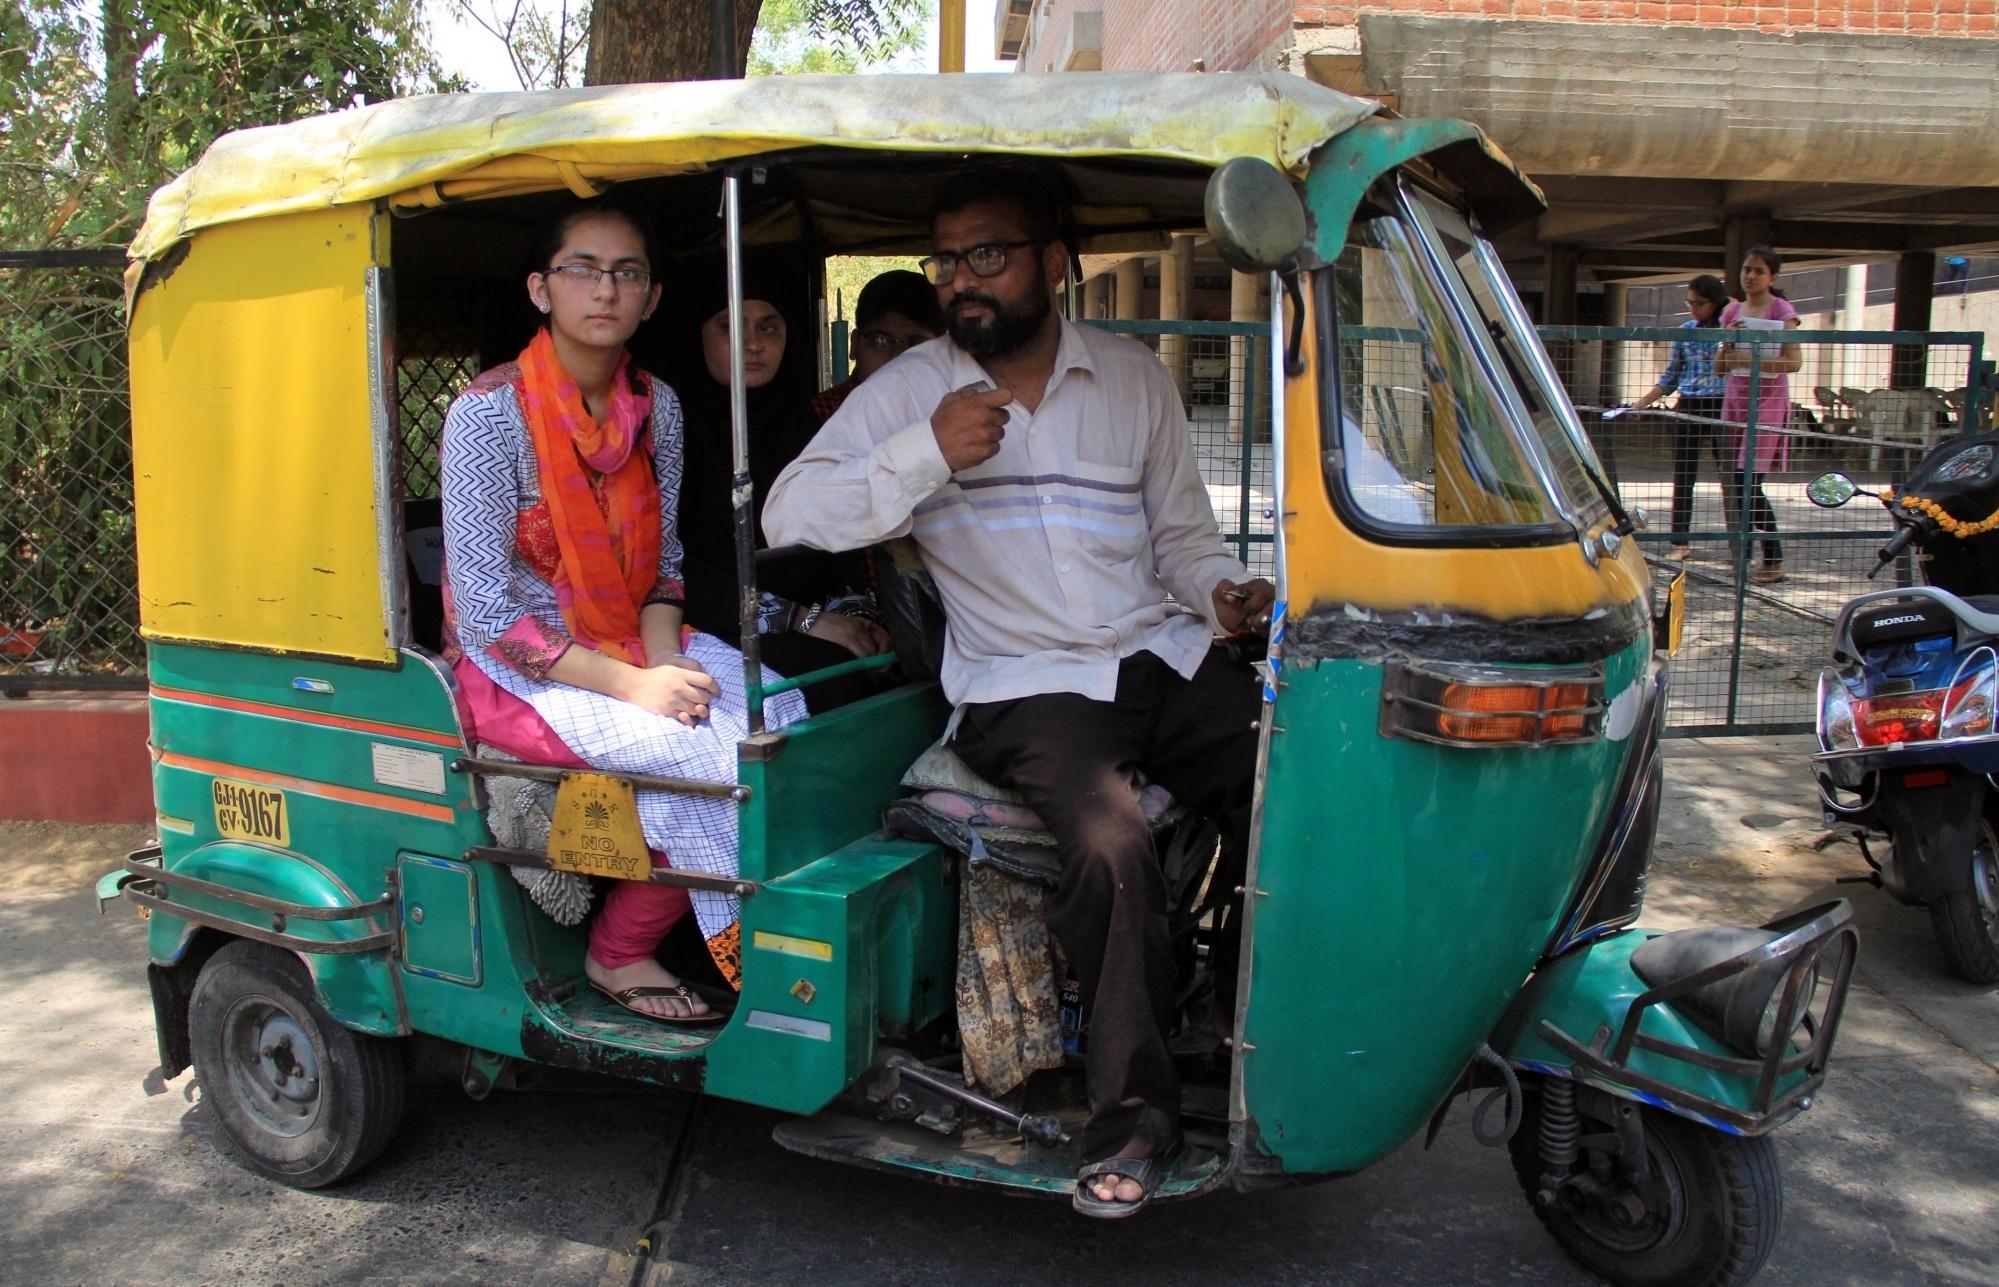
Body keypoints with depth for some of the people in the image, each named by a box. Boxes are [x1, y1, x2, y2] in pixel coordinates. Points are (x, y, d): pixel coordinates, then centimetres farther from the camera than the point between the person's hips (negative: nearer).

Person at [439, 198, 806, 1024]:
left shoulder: (656, 406, 4)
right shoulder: (489, 413, -14)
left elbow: (662, 557, 10)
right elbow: (484, 612, -16)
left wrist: (665, 653, -11)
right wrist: (629, 683, -22)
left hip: (631, 641, 6)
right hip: (518, 666, -6)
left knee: (778, 712, -19)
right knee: (703, 754, -27)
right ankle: (619, 952, -3)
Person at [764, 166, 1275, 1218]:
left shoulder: (1134, 376, 13)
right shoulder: (909, 390, 4)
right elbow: (788, 514, -7)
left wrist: (1223, 591, -2)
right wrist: (928, 453, -16)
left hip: (1163, 656, 4)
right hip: (1024, 687, -4)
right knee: (1112, 848, -30)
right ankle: (1132, 1114, -11)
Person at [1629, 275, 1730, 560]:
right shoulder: (1685, 331, 9)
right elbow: (1670, 378, 13)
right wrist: (1642, 402, 6)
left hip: (1720, 408, -3)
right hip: (1687, 408, 3)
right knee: (1683, 478, 5)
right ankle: (1680, 542, 12)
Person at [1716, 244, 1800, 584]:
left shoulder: (1781, 310, -3)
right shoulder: (1732, 311, 12)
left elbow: (1793, 362, -14)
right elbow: (1720, 367, 11)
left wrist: (1748, 359, -24)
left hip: (1767, 403, -6)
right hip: (1735, 400, 6)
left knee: (1747, 482, -12)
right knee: (1731, 481, 2)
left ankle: (1773, 560, -3)